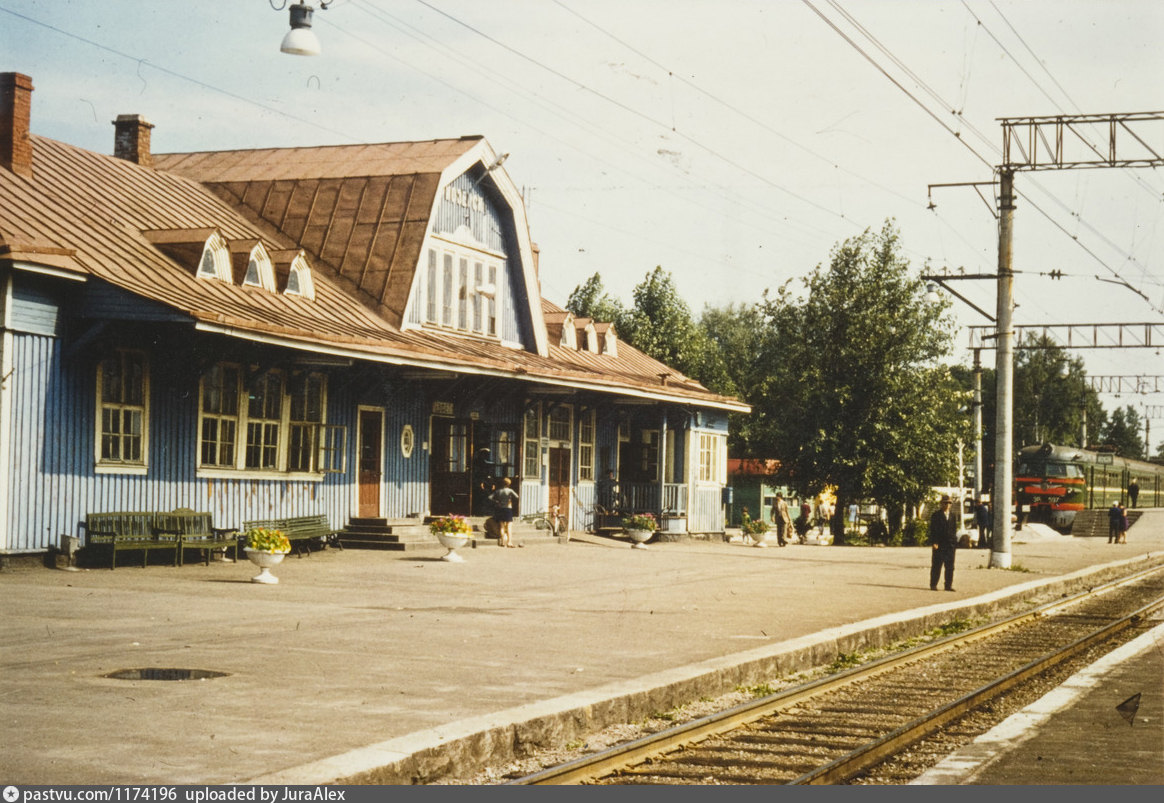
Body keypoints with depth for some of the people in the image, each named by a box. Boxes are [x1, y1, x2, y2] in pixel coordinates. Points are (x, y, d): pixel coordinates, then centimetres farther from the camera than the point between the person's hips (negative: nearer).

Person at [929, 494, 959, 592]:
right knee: (936, 565, 0)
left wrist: (954, 541, 6)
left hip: (951, 544, 4)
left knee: (950, 566, 3)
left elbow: (955, 529, 16)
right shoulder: (936, 515, 1)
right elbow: (932, 530, -2)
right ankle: (933, 585, 5)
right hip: (939, 545, -4)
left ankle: (948, 585, 8)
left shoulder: (953, 515, 14)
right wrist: (934, 542, -11)